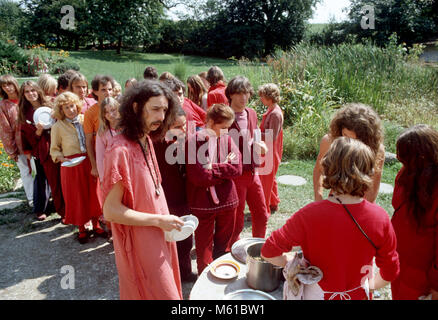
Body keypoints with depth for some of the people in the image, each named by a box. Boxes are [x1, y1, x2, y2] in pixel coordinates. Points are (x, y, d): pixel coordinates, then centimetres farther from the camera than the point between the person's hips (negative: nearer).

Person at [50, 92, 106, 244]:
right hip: (71, 167, -2)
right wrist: (62, 158, -17)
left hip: (89, 163, 2)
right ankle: (81, 229, 26)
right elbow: (54, 150, 2)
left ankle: (95, 225, 27)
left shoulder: (84, 119, 2)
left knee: (93, 194, 8)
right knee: (76, 197, 8)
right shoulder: (58, 127, -5)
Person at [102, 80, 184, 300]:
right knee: (160, 293, 8)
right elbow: (111, 211, -24)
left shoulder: (146, 141, 2)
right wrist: (159, 220, -20)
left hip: (157, 239, 8)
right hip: (140, 246, -8)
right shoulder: (121, 150, -24)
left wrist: (166, 220, 3)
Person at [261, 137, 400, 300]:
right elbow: (390, 272, -7)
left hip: (316, 294, -2)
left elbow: (269, 252, -22)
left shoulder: (309, 215, -29)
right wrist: (371, 284, 12)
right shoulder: (380, 218, -21)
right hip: (359, 295, 3)